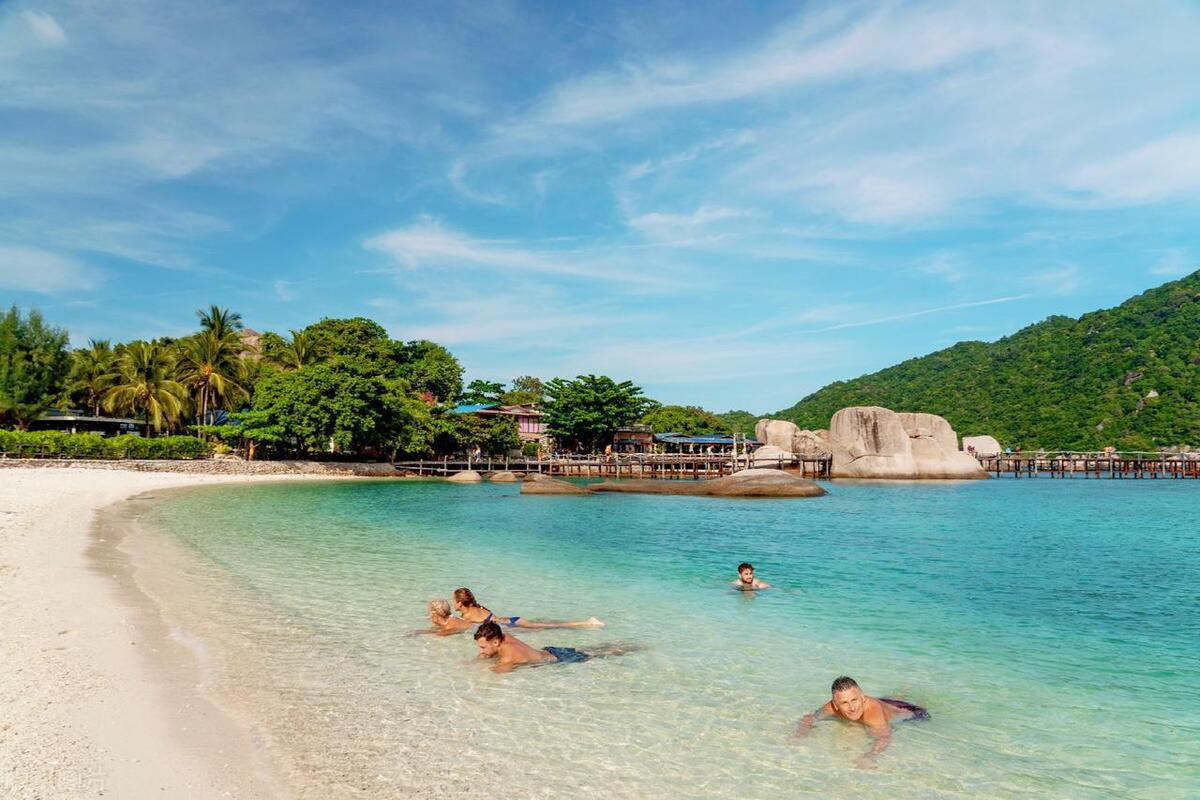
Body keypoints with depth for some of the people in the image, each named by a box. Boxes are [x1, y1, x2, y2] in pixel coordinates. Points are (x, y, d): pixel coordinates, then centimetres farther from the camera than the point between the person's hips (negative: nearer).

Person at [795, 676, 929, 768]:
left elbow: (884, 736, -59)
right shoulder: (832, 707, -33)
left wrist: (871, 755, -76)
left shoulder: (872, 710, -48)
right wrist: (804, 727, -42)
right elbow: (811, 717, -21)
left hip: (898, 712, -4)